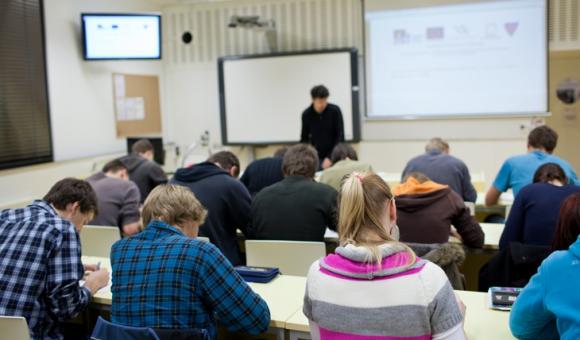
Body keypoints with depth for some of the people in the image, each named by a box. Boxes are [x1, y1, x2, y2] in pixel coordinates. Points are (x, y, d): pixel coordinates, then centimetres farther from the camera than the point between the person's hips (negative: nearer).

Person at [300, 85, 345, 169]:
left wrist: (330, 158, -17)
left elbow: (340, 137, -11)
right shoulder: (306, 114, -4)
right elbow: (304, 138, 5)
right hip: (317, 157, 2)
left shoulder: (335, 111, -11)